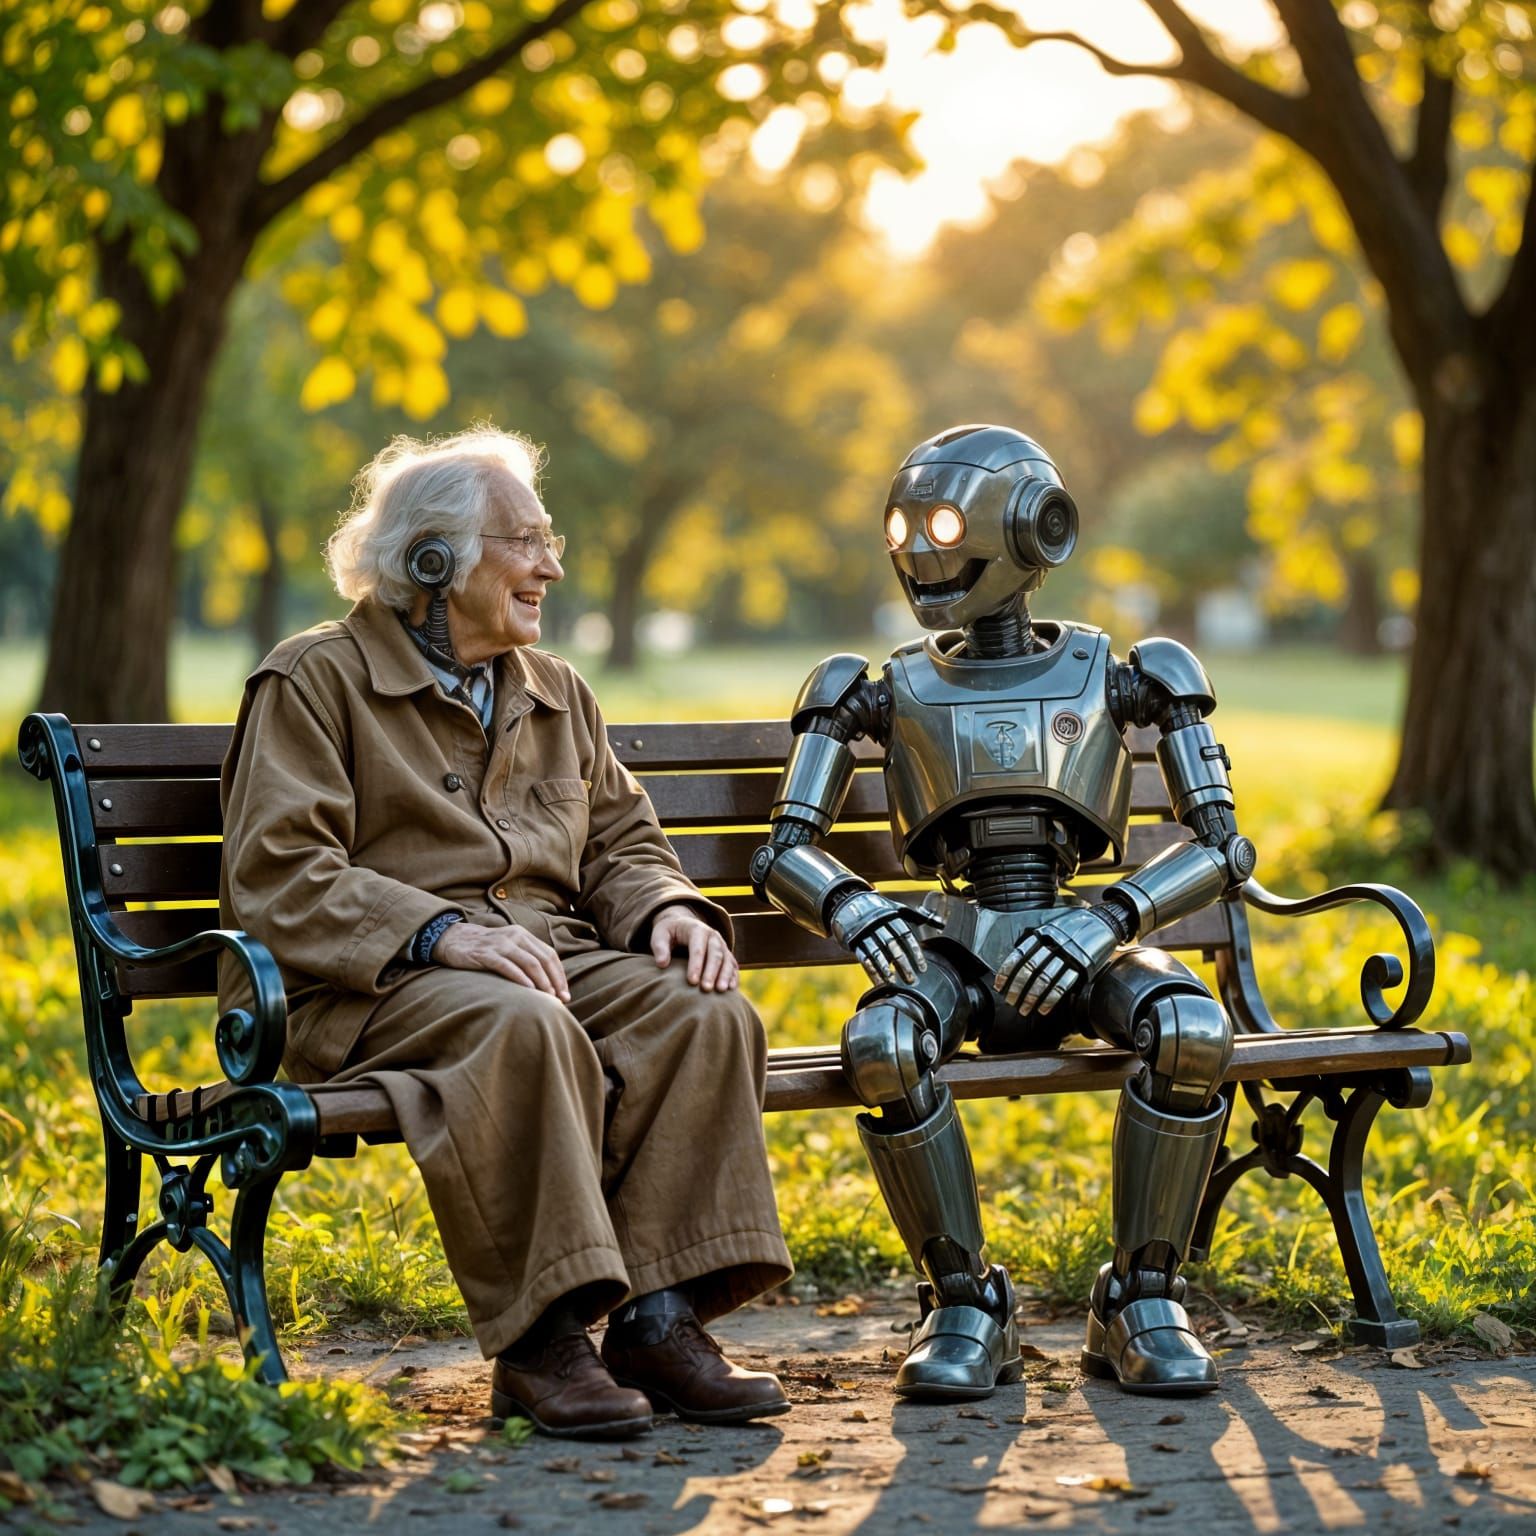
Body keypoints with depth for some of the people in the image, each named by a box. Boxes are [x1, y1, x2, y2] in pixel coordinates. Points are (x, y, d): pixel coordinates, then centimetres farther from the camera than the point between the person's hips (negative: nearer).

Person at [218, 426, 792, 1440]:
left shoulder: (558, 693, 23)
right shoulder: (313, 683, 2)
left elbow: (620, 843, 24)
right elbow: (278, 878, -9)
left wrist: (665, 908, -2)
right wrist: (441, 932, -23)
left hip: (553, 959, 6)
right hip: (377, 989, -6)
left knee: (704, 1014, -23)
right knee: (523, 1027, -38)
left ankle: (660, 1318, -24)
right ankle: (540, 1341, -32)